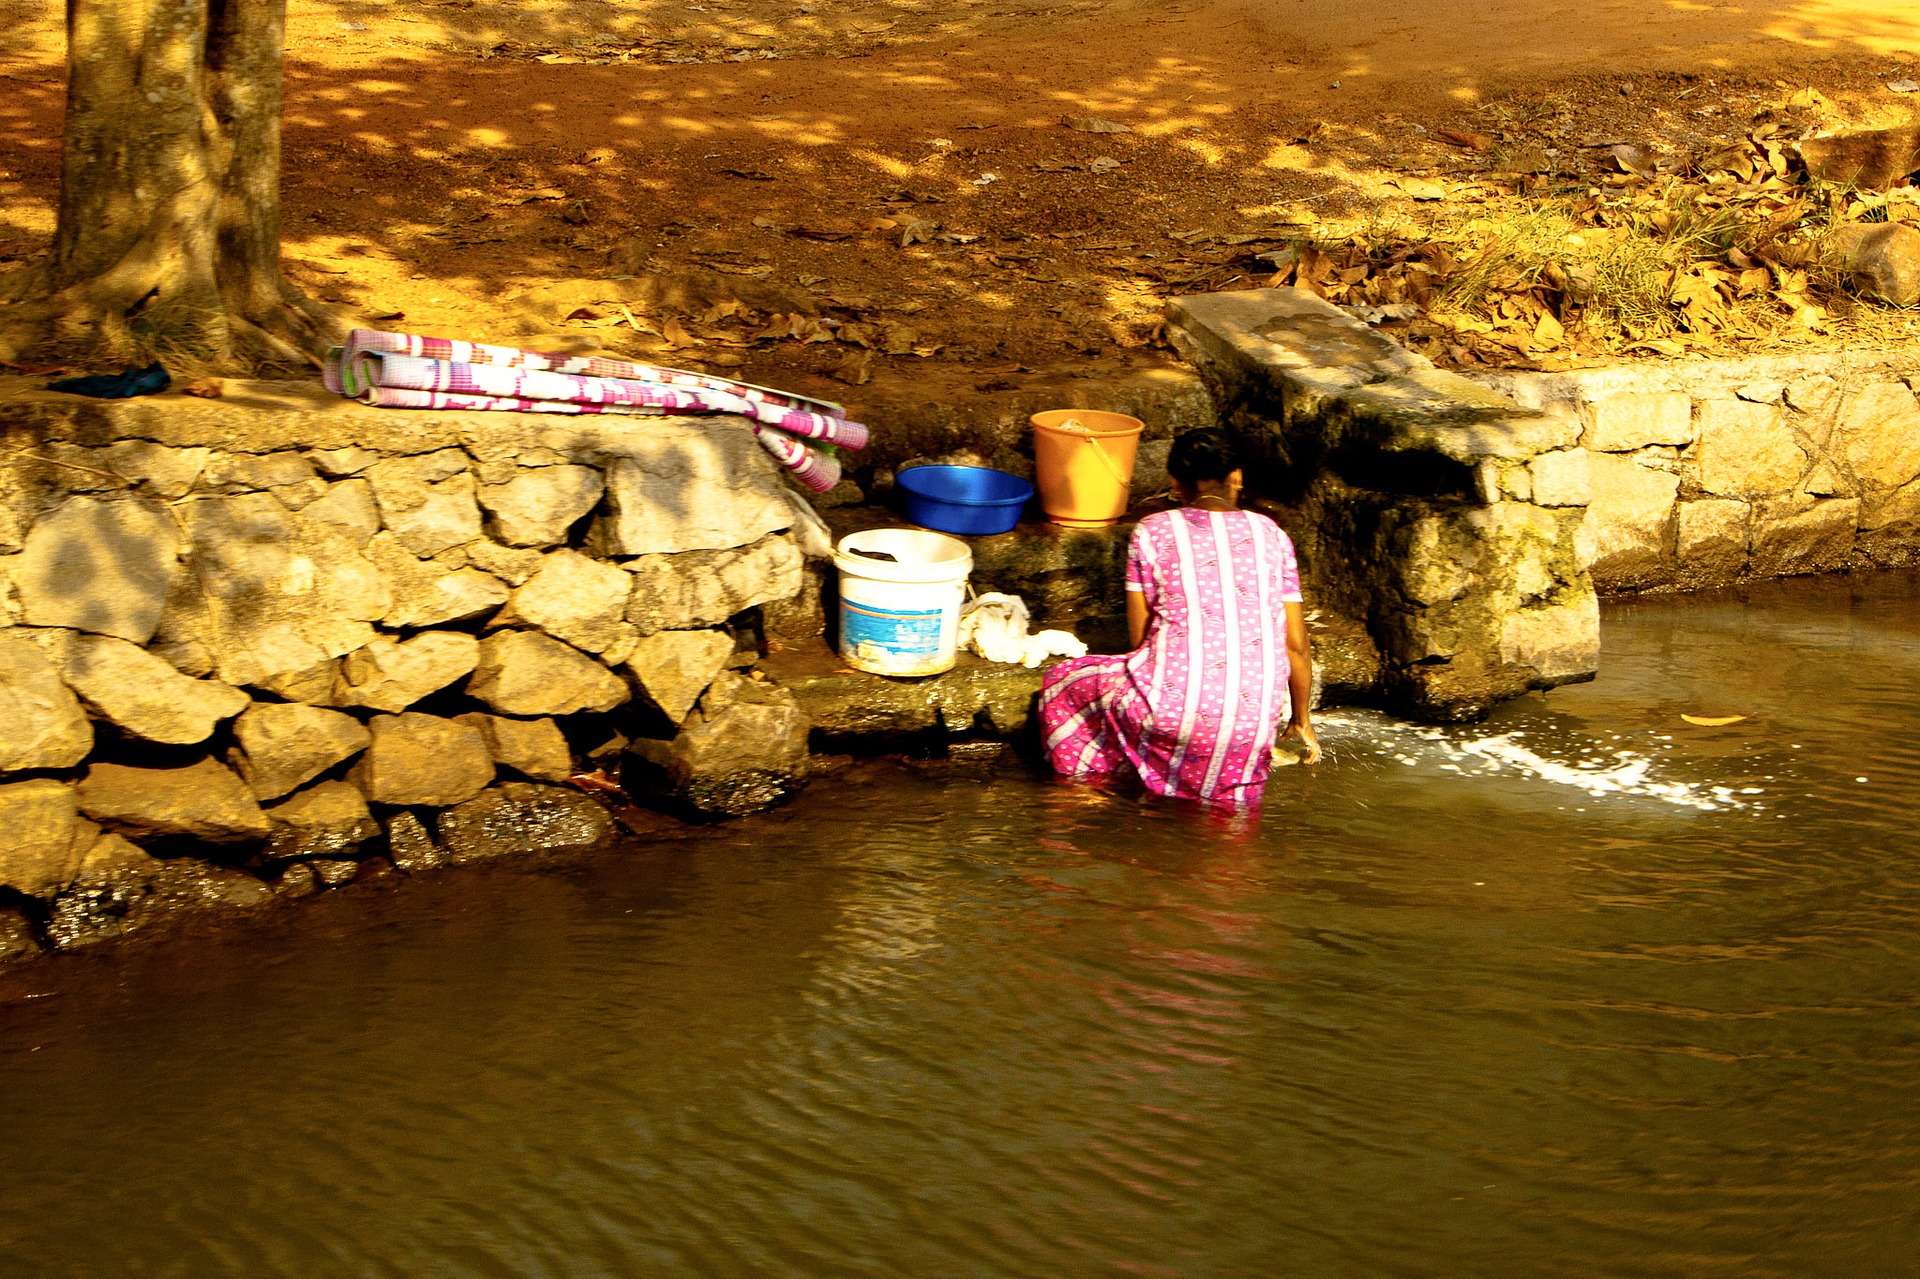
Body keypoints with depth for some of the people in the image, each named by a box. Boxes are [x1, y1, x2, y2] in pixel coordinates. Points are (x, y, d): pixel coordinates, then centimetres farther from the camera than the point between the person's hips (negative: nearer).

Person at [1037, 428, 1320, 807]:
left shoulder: (1152, 532, 4)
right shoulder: (1271, 535, 11)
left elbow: (1139, 637, 8)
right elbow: (1296, 645, 11)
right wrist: (1301, 720, 25)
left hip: (1173, 708, -3)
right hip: (1253, 721, 4)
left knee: (1063, 683, 23)